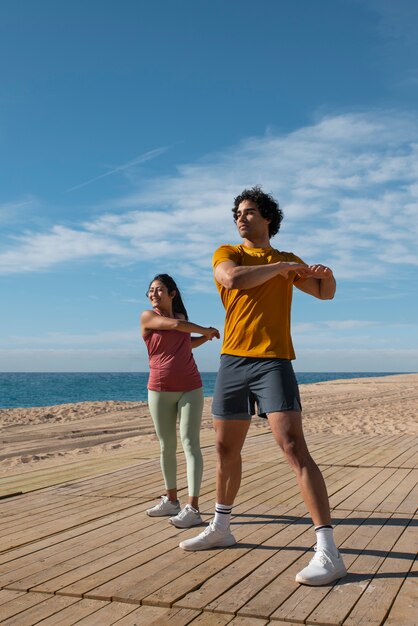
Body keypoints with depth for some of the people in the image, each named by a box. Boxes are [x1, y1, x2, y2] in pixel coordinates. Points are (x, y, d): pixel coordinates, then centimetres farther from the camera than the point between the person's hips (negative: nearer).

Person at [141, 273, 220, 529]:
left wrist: (207, 337, 15)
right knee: (167, 446, 6)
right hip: (160, 390, -1)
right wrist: (206, 329, -3)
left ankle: (193, 508, -9)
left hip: (190, 389, 1)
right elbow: (175, 325, -15)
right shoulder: (148, 316, 0)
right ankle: (171, 500, 22)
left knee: (190, 443, -7)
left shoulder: (181, 315, 13)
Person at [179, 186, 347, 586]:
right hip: (232, 362, 2)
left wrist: (326, 273, -1)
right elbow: (233, 278, -15)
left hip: (274, 363, -2)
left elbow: (325, 293, 22)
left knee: (294, 448, -15)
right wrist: (282, 266, -7)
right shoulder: (226, 253, 8)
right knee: (226, 448, 13)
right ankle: (220, 529, 33)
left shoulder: (288, 261, 13)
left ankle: (328, 551, -15)